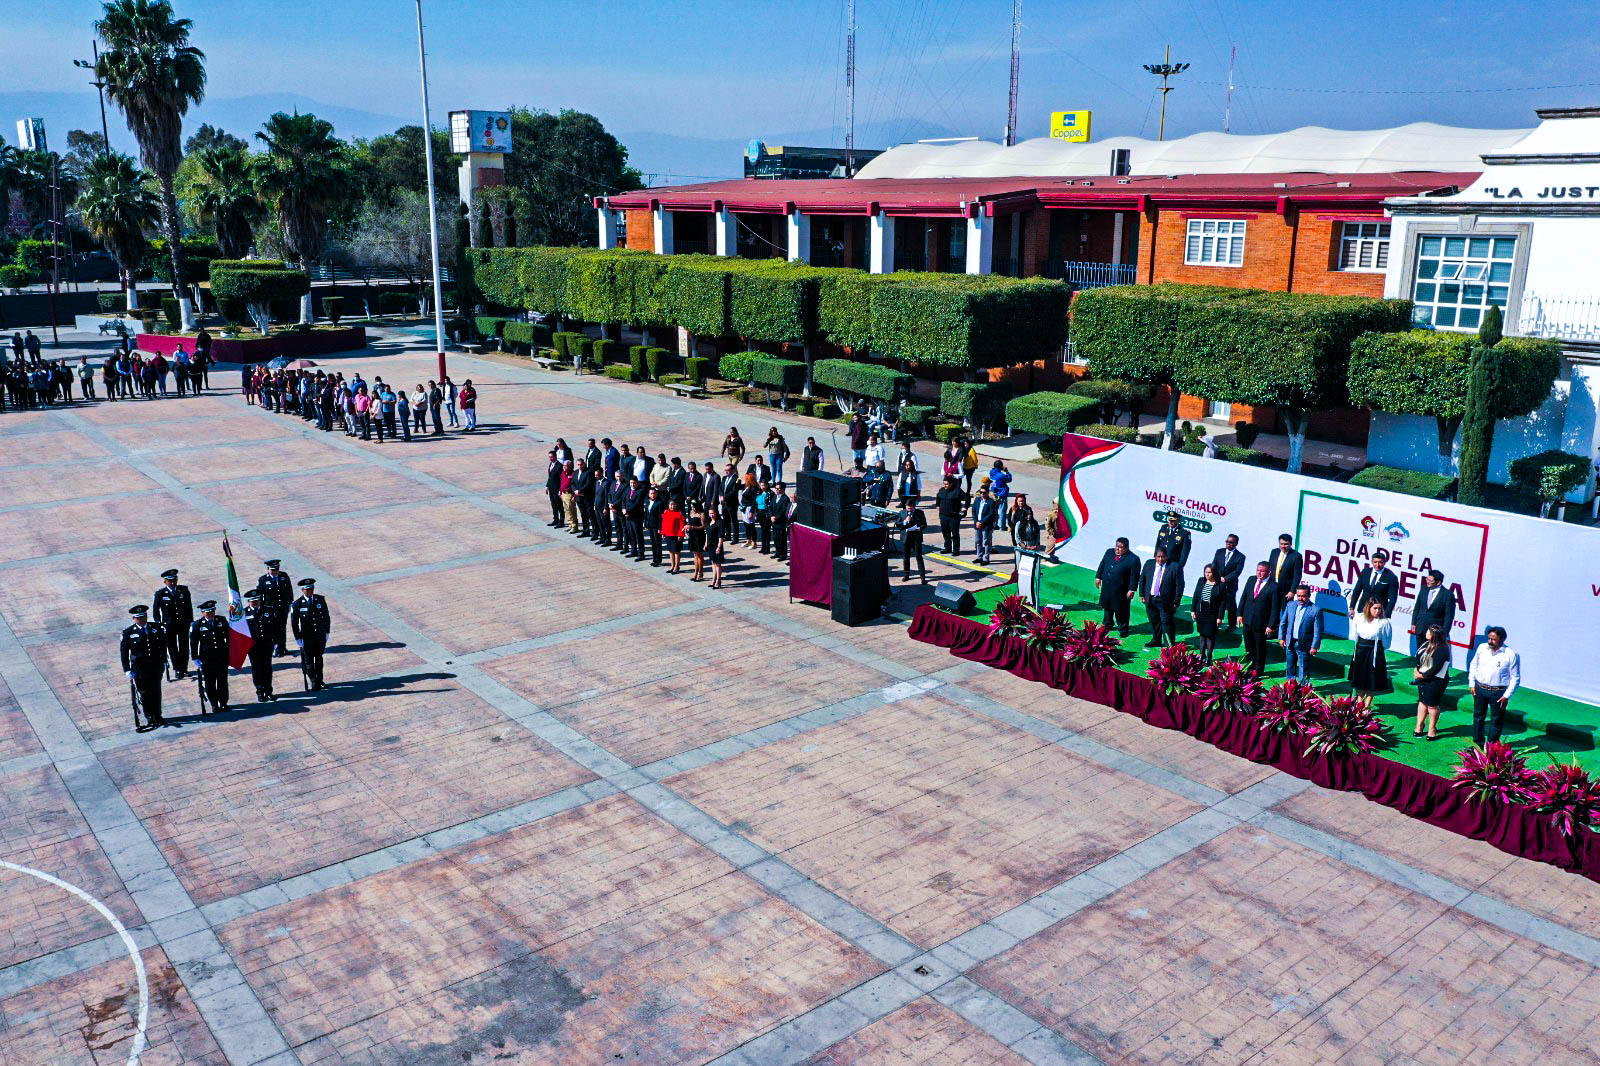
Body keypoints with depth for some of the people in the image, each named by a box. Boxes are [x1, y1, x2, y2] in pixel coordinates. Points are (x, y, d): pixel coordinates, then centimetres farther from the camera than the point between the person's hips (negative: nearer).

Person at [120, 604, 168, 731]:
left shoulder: (156, 628, 0)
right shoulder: (128, 633, -7)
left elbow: (163, 645, 10)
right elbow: (124, 652, -3)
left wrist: (163, 662, 7)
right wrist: (128, 671, -7)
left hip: (156, 666, 2)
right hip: (139, 667, -2)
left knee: (156, 692, 12)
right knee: (144, 693, 2)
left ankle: (157, 716, 25)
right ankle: (149, 718, 13)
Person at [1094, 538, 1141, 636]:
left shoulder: (1133, 559, -16)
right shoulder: (1109, 552, 2)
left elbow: (1134, 576, -15)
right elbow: (1102, 565, 14)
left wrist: (1132, 590, -16)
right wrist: (1098, 577, 12)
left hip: (1121, 591, -6)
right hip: (1106, 587, 6)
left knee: (1121, 610, 6)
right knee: (1107, 606, 21)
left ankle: (1123, 629, 23)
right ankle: (1107, 624, 42)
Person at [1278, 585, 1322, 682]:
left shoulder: (1316, 610, -12)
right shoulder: (1290, 605, 3)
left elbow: (1318, 631, -11)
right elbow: (1283, 622, 11)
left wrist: (1314, 647, -13)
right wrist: (1281, 637, 7)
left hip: (1304, 645, -5)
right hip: (1290, 643, 5)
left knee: (1303, 671, 3)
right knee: (1289, 668, 17)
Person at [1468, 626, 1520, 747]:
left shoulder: (1511, 655, -12)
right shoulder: (1482, 648, 0)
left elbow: (1515, 678, -6)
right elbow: (1473, 665, 14)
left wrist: (1507, 696, -10)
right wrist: (1472, 684, 7)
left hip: (1498, 692, -4)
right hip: (1479, 689, 4)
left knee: (1496, 720, 7)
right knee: (1478, 716, 15)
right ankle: (1478, 743, 30)